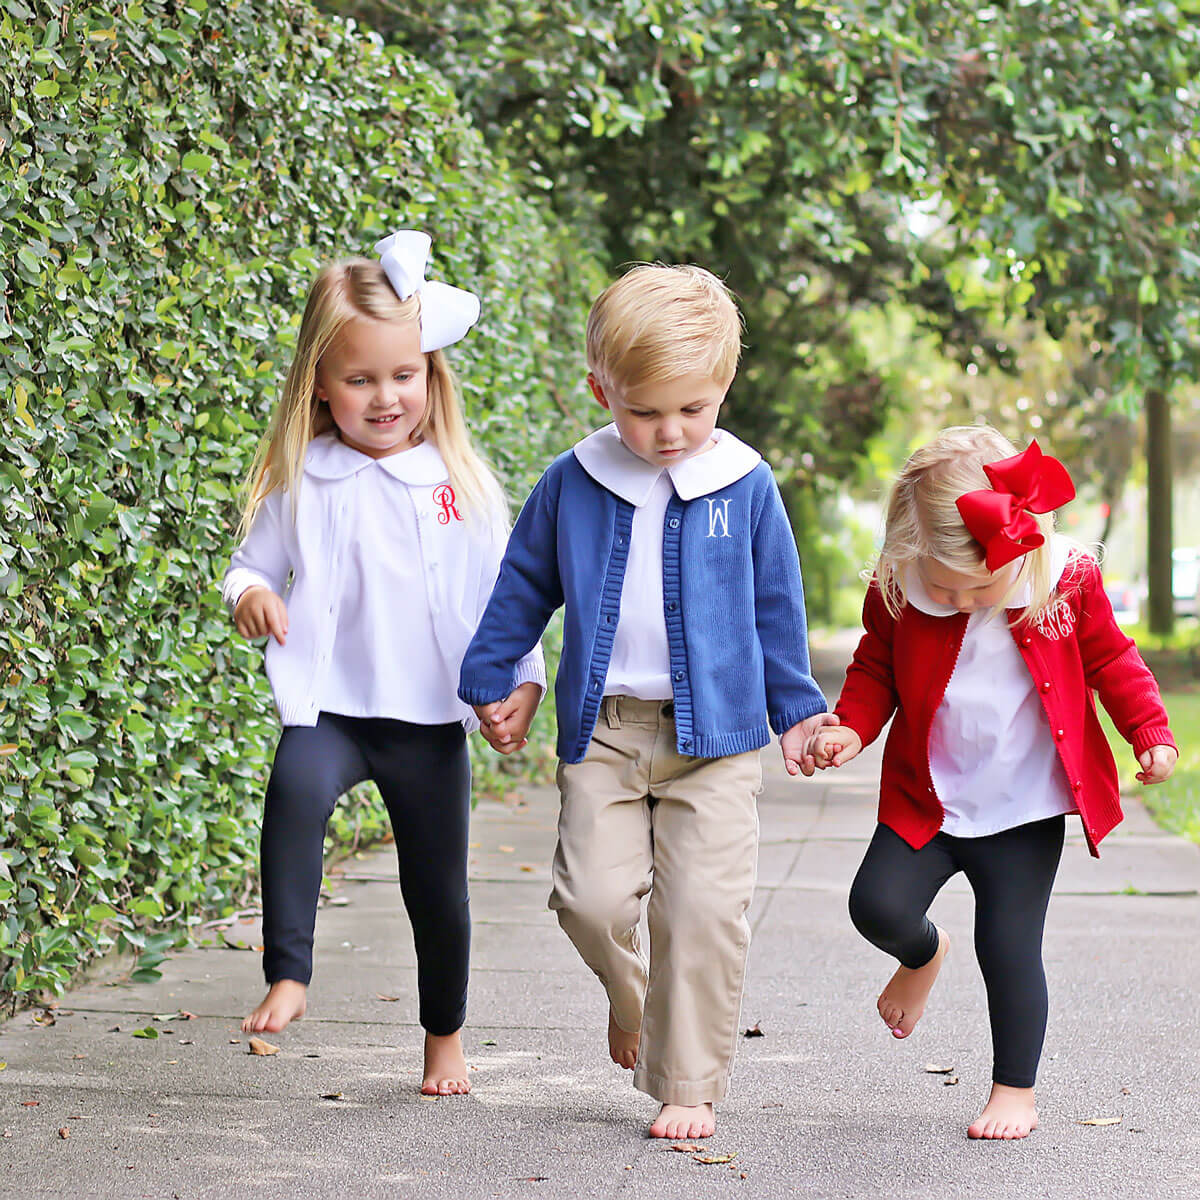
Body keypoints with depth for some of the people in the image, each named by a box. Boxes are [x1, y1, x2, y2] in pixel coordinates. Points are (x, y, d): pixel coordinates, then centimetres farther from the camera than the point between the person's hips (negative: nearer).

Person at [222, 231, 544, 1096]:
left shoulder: (459, 482, 4)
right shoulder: (302, 482, 0)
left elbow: (505, 592, 9)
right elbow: (251, 565, 8)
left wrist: (524, 679, -1)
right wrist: (249, 595, -14)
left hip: (431, 714, 2)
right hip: (329, 702, -1)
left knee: (438, 885, 10)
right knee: (296, 789, -34)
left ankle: (446, 1039, 32)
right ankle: (288, 975, -28)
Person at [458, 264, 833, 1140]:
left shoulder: (746, 487, 0)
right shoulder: (574, 484, 2)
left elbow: (778, 606, 11)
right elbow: (523, 588, 15)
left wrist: (795, 707, 15)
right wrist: (489, 682, 19)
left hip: (715, 732, -1)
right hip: (603, 729, 1)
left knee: (703, 910, -7)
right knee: (592, 896, -8)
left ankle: (690, 1087, 6)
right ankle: (631, 996, 26)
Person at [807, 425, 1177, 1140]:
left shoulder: (1069, 580, -12)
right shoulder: (897, 591, -11)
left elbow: (1110, 660, 4)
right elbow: (876, 668, 6)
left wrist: (1151, 733, -5)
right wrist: (852, 729, -10)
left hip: (1025, 810, -2)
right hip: (926, 799, 2)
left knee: (1010, 947, -6)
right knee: (877, 906, -11)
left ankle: (1016, 1089, 14)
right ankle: (923, 955, 27)